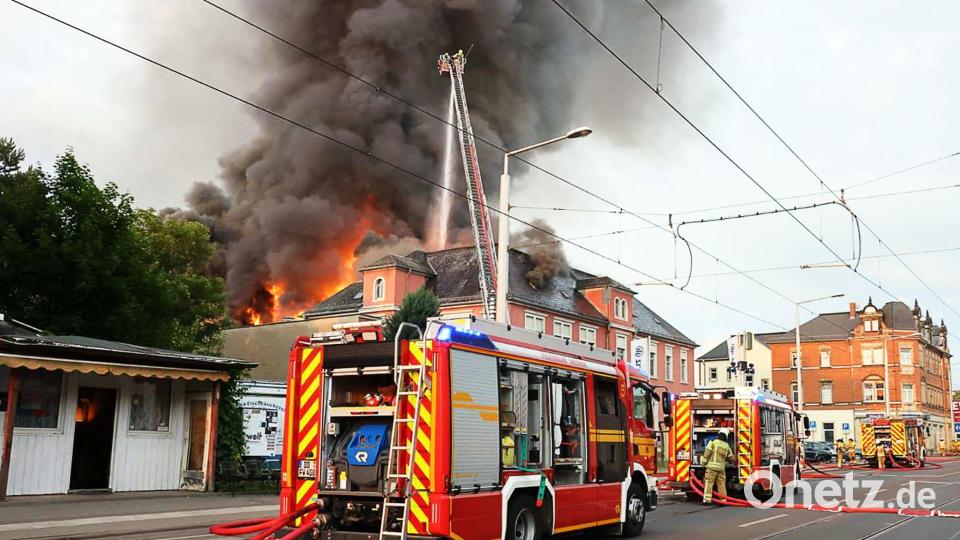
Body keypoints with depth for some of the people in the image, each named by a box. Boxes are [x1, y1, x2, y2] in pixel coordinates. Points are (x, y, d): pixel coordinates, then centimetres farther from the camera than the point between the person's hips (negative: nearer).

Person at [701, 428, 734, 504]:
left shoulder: (713, 442, -1)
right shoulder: (727, 446, 11)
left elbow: (707, 452, -10)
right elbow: (731, 458, 19)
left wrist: (704, 461, -1)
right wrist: (728, 461, 41)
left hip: (712, 466, -3)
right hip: (721, 468, 3)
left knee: (708, 483, -4)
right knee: (721, 484, 11)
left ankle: (707, 499, -12)